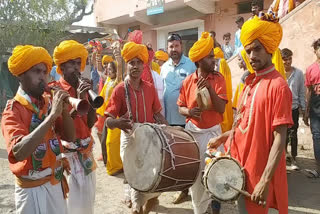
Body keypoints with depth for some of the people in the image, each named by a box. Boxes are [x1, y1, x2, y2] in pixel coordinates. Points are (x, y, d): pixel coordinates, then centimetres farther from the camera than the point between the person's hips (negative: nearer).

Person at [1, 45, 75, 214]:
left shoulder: (49, 101, -1)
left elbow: (69, 137, 0)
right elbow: (19, 152, -34)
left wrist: (64, 109, -17)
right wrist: (52, 115, -36)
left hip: (56, 183, 6)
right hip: (33, 190, -5)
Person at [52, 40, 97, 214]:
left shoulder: (83, 88, 7)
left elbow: (90, 123, 2)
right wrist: (79, 99, -24)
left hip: (86, 151, 6)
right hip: (66, 152, -5)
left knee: (87, 196, 14)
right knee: (71, 199, 0)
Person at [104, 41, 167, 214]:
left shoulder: (150, 88, 2)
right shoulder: (120, 90, -10)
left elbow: (157, 113, 10)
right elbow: (108, 120, -14)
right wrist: (117, 123, -36)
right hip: (130, 138, -3)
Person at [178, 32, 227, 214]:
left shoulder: (218, 78, -5)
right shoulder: (188, 81, -1)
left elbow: (221, 109, -12)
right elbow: (181, 108, 6)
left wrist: (210, 88, -23)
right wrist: (189, 112, -16)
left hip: (212, 132, -2)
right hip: (192, 131, 2)